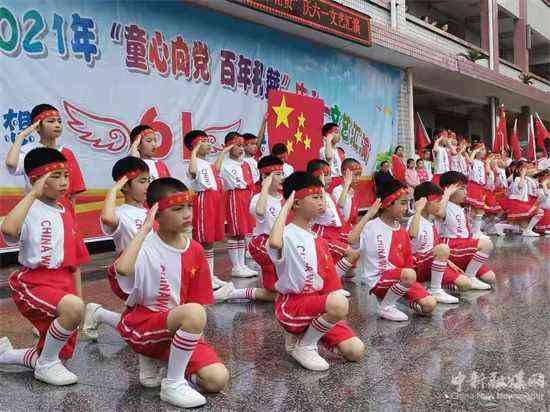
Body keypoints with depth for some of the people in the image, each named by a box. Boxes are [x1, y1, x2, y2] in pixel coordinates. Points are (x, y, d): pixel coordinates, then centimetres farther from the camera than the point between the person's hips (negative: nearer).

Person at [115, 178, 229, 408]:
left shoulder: (195, 250, 1)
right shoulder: (146, 245, -15)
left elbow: (199, 301, 8)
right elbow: (122, 269, -39)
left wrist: (195, 332, -8)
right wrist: (145, 229, -29)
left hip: (181, 327, 5)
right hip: (140, 325, -5)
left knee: (217, 380, -15)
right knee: (193, 312, -35)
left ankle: (169, 364, 13)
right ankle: (173, 385, -15)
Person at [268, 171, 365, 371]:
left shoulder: (318, 240, 10)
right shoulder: (287, 235, -14)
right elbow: (275, 243, -41)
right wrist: (286, 207, -26)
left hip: (318, 304, 7)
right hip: (291, 306, -7)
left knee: (356, 351, -5)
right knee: (339, 303, -32)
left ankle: (303, 334, 14)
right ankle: (303, 346, -8)